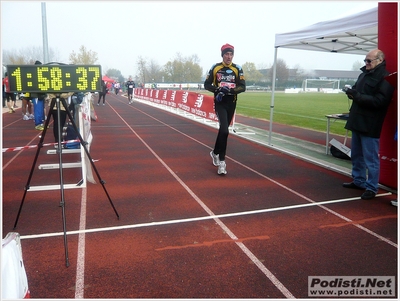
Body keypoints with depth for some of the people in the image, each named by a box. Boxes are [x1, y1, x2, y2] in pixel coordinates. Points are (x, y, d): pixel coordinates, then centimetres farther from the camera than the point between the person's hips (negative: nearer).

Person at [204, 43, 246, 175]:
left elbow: (243, 87, -4)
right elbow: (207, 85, 3)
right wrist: (218, 89, -16)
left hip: (231, 103, 3)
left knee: (223, 129, 15)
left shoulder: (237, 69, 2)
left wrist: (230, 90, -21)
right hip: (220, 102, -3)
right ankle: (221, 161, -12)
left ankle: (215, 152, 38)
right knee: (224, 130, -18)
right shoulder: (215, 68, 0)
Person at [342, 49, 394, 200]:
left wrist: (358, 96, -22)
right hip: (357, 121, 9)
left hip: (370, 125, -9)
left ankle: (371, 188, 7)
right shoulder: (364, 74, 15)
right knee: (356, 155, 17)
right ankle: (358, 181, 31)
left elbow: (380, 101, -22)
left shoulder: (385, 78, -11)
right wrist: (352, 92, 1)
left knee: (371, 158, -3)